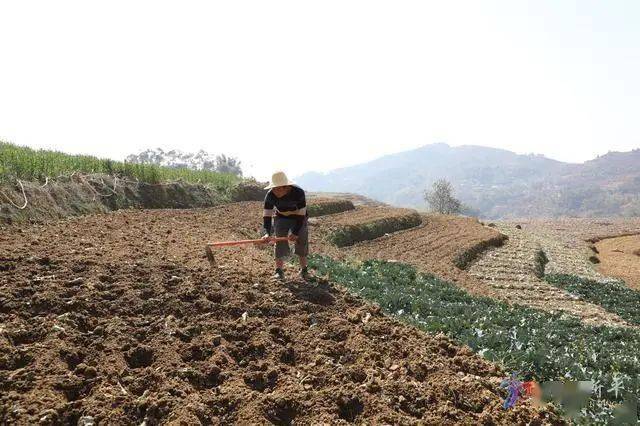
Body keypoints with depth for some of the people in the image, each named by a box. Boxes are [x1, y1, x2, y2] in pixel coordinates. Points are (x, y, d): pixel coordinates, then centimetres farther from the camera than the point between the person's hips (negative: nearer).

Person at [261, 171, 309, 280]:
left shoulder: (298, 192, -33)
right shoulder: (270, 195, -25)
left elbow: (301, 215, -29)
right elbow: (267, 216, -25)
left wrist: (295, 232, -34)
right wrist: (267, 233, -39)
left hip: (299, 218, -1)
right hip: (281, 218, 2)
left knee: (302, 241, -7)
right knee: (280, 242, -12)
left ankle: (303, 269, 6)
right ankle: (279, 270, -7)